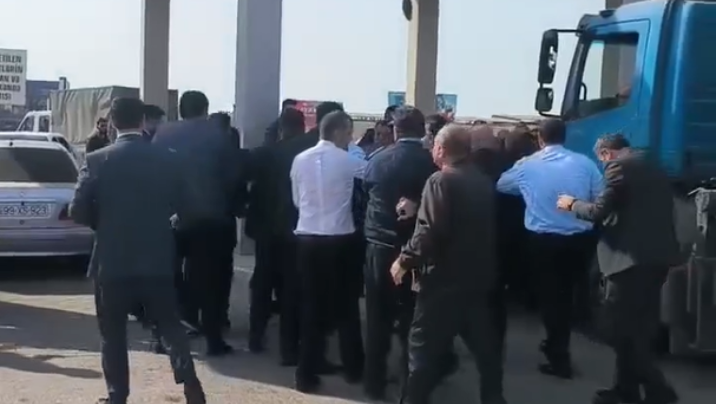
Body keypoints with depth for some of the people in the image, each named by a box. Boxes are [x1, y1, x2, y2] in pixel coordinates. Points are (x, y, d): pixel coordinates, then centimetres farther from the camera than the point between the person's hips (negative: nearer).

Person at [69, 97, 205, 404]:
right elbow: (184, 207, 3)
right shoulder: (168, 159, -2)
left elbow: (77, 211, -8)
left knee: (113, 333, 11)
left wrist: (104, 223, 10)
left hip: (112, 260, -2)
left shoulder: (98, 160, -8)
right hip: (158, 259, 2)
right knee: (170, 325, 14)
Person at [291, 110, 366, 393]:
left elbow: (297, 200, 11)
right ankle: (353, 368, 23)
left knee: (311, 306, 7)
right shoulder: (347, 161, -6)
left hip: (307, 237, 3)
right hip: (339, 239, -2)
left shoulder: (300, 160, 4)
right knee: (346, 304, 12)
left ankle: (307, 374, 8)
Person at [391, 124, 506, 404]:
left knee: (425, 347, 1)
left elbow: (429, 232, -22)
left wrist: (404, 260, -12)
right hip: (480, 276, 7)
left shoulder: (440, 181, -14)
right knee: (485, 343, 16)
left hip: (443, 278, -7)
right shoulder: (485, 182, 9)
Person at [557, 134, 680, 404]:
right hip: (657, 255, 9)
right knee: (640, 327, 14)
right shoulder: (654, 168, 20)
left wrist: (572, 204, 7)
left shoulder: (619, 165, -6)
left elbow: (599, 212, -11)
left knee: (622, 328, -3)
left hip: (633, 257, -9)